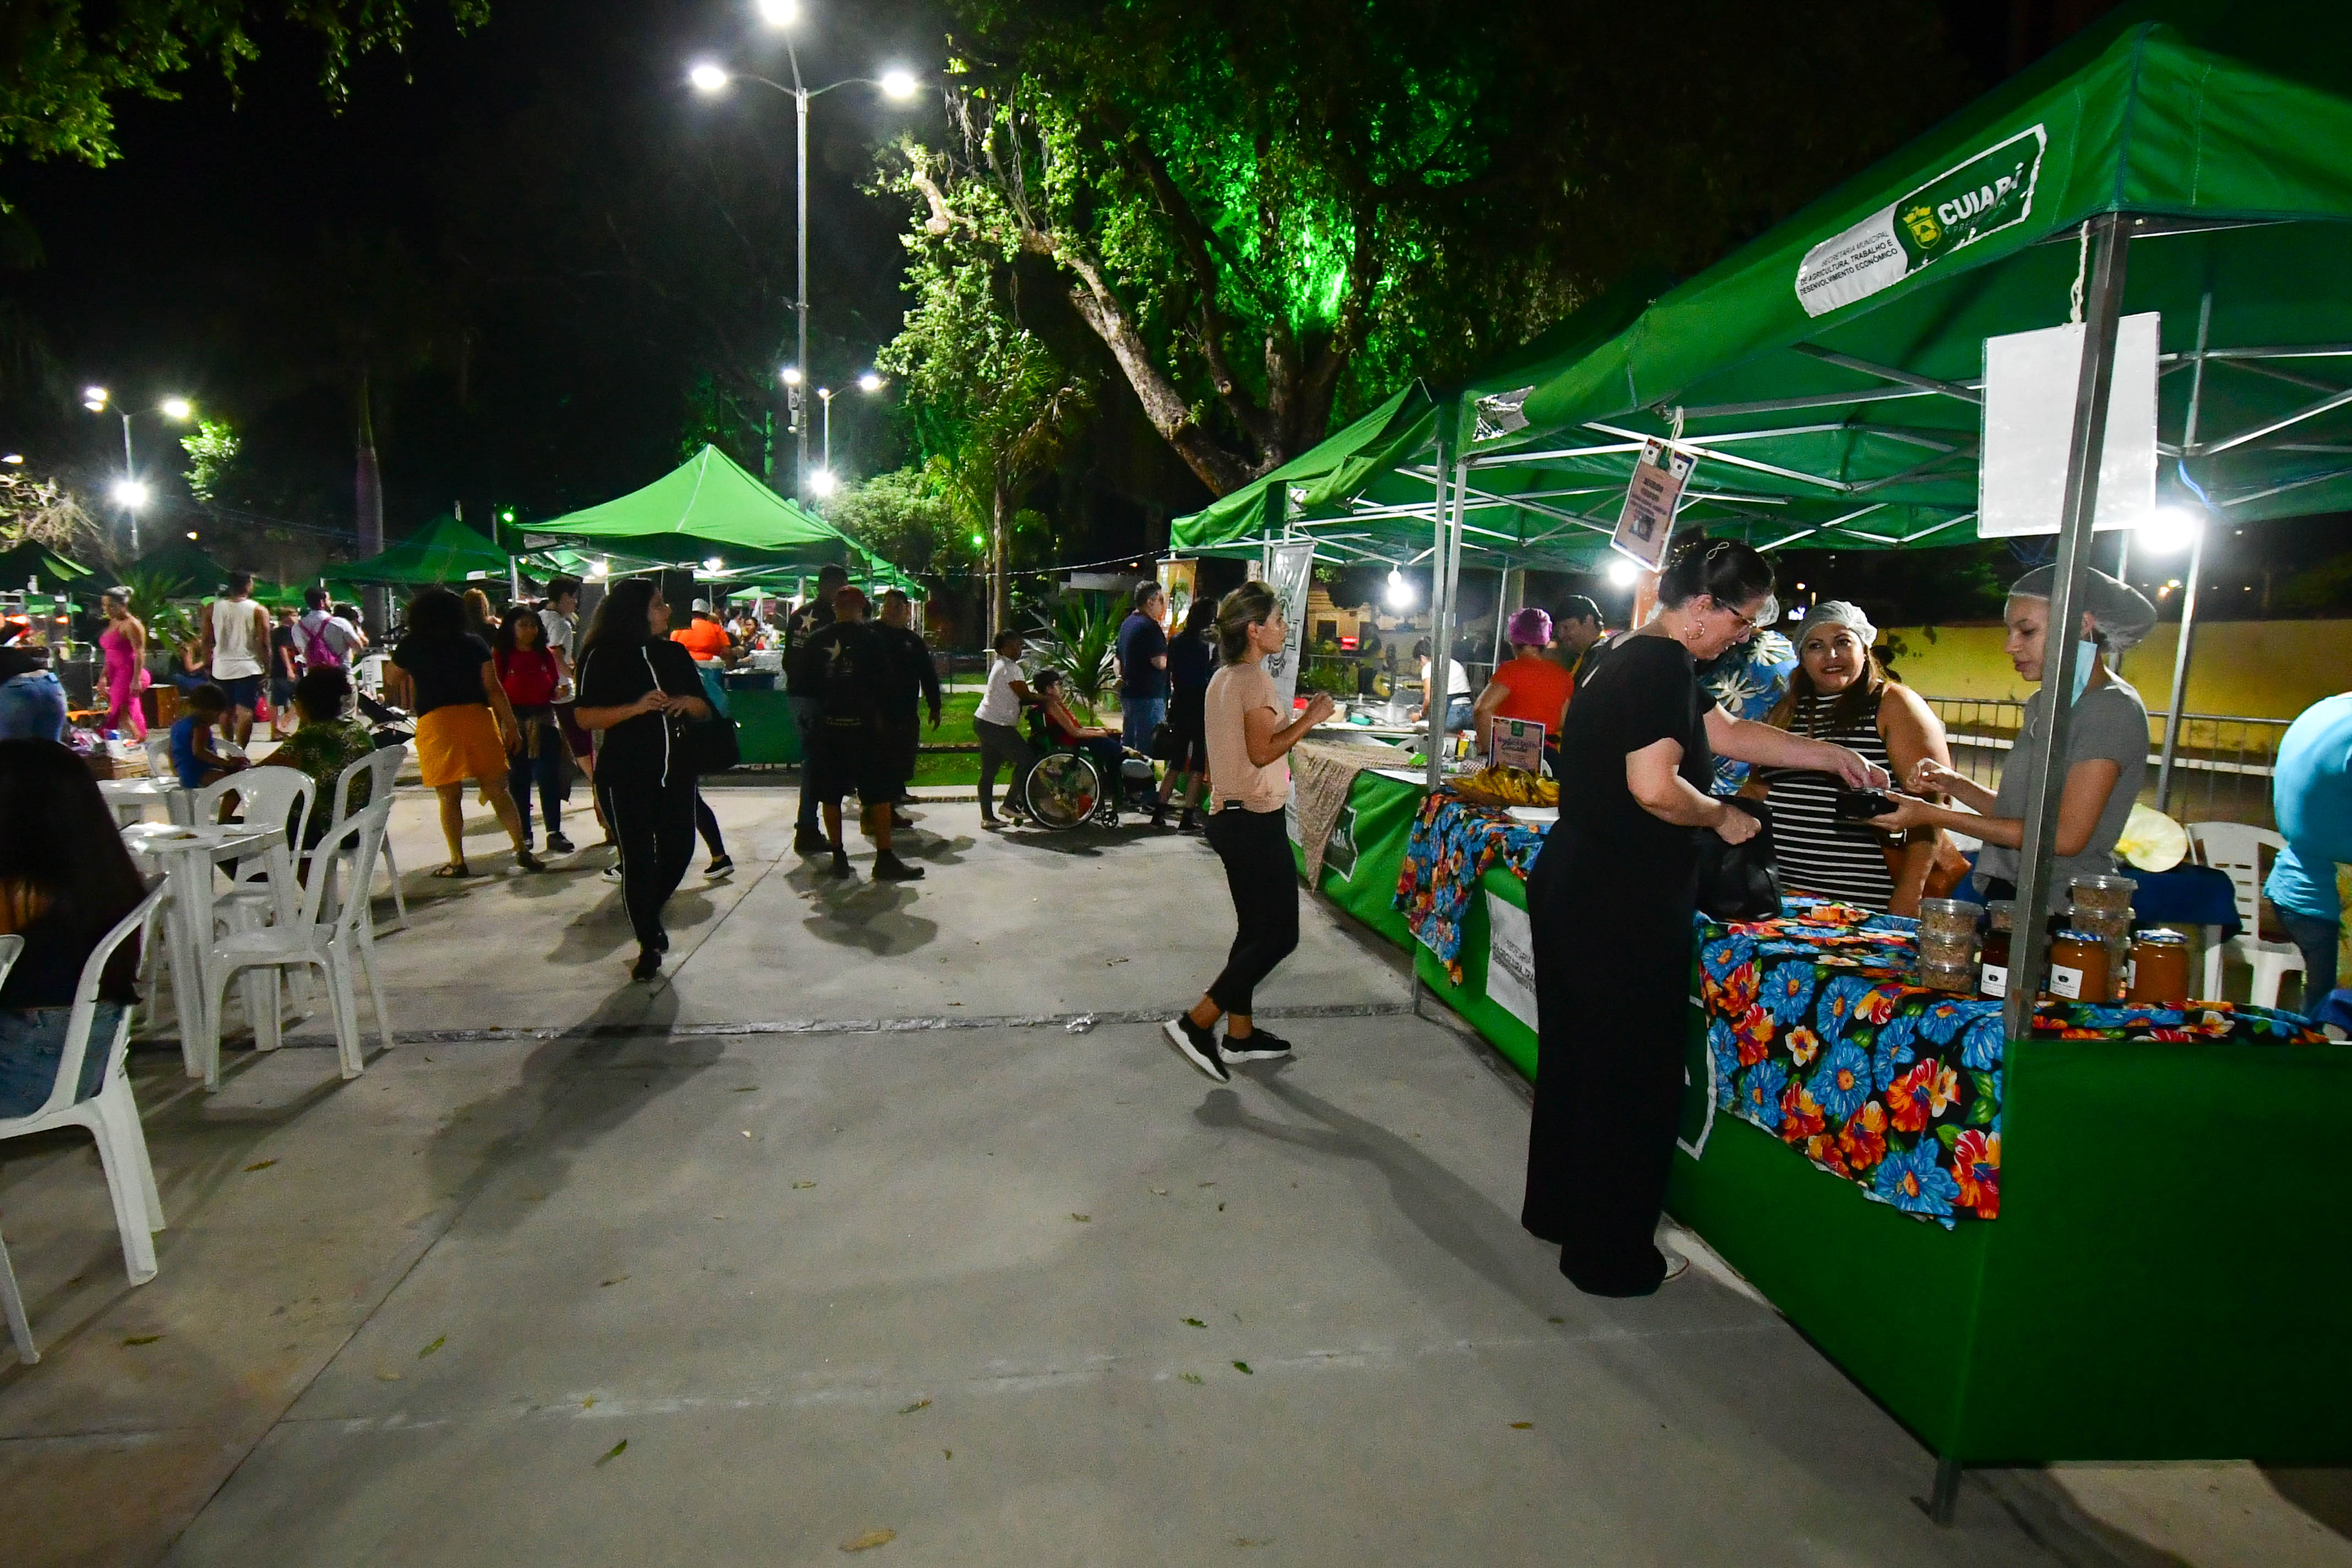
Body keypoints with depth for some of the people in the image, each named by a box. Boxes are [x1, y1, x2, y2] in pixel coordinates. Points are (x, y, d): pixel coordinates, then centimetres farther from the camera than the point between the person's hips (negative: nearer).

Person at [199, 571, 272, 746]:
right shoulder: (258, 611, -6)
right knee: (245, 712, -6)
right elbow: (264, 643, -9)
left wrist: (207, 664, 13)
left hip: (222, 668, 4)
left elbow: (207, 640, 4)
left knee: (226, 711, 17)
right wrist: (267, 668, -1)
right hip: (248, 668, -4)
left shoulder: (212, 608, 4)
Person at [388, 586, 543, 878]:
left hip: (435, 720, -1)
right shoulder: (475, 644, 7)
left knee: (450, 795, 5)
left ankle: (457, 860, 5)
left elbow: (394, 678, 27)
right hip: (477, 715, 1)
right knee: (497, 790, 6)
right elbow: (494, 688, 3)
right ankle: (522, 850, 4)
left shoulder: (410, 648, 8)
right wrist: (511, 725, 5)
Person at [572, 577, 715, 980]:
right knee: (638, 857, -2)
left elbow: (704, 709, 15)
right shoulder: (604, 656, -6)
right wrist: (636, 707, -22)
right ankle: (649, 945, 14)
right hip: (625, 775, -5)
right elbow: (585, 718, -10)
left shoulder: (675, 653, 9)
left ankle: (650, 915, 35)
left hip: (675, 769, 5)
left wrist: (688, 703, -8)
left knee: (679, 847, 7)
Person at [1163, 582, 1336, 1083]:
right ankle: (1196, 1023, -5)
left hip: (1229, 816, 10)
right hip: (1256, 821, -10)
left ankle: (1240, 1034, 22)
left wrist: (1299, 721, 15)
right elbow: (1262, 752, -22)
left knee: (1255, 929, 16)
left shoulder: (1223, 678, 13)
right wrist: (1308, 721, -13)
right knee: (1279, 934, -4)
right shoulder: (1255, 679, -15)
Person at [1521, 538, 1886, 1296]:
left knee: (1578, 1056, 21)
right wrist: (1724, 817, -8)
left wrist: (1833, 757, 23)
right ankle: (1610, 1255, 16)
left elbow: (1729, 732, 24)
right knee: (1631, 1075, 2)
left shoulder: (1639, 660, 16)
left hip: (1575, 885, 10)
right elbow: (1655, 786, -26)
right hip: (1622, 904, -10)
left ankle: (1558, 1208, 37)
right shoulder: (1663, 666, -16)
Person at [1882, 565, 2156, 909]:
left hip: (2065, 910, -7)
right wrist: (1954, 784, 0)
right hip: (2008, 895, 7)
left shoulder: (2114, 708, -9)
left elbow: (2066, 836, -16)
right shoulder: (2043, 703, 15)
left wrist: (1935, 816, -15)